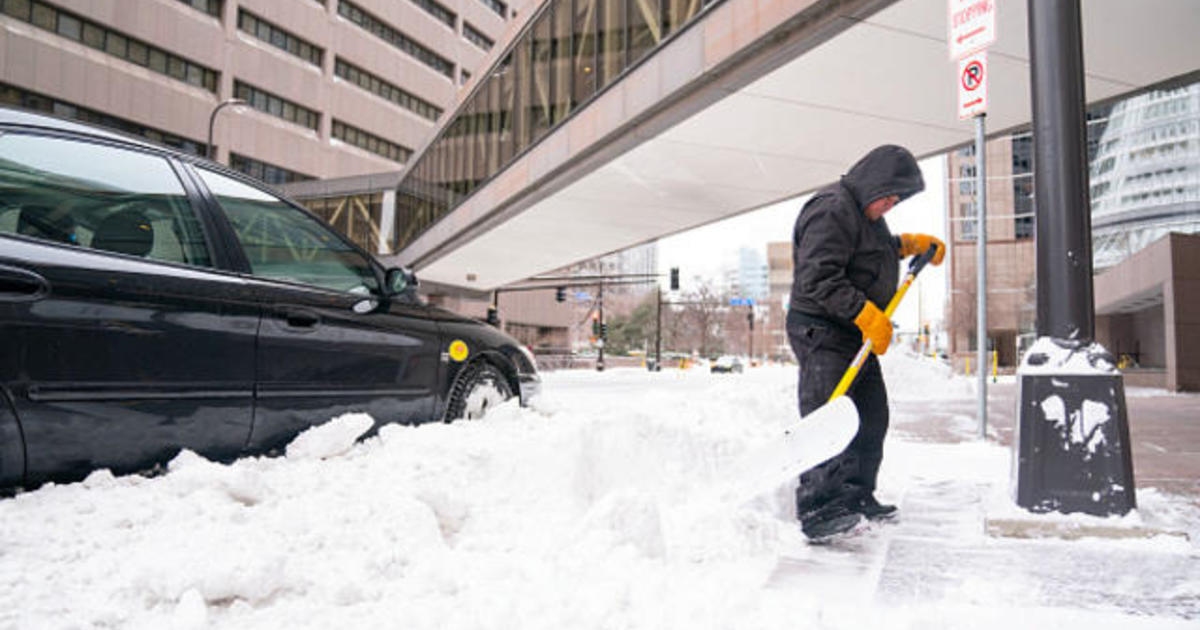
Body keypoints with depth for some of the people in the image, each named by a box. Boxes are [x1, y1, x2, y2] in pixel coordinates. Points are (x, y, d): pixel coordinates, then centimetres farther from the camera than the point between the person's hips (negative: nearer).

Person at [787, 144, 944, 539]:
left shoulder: (865, 213, 17)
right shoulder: (832, 210, -16)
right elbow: (819, 280, -26)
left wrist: (910, 243, 26)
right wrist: (867, 314, -27)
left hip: (857, 335, 11)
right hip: (820, 332, -11)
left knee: (871, 418, 14)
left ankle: (857, 499, 26)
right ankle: (816, 512, -17)